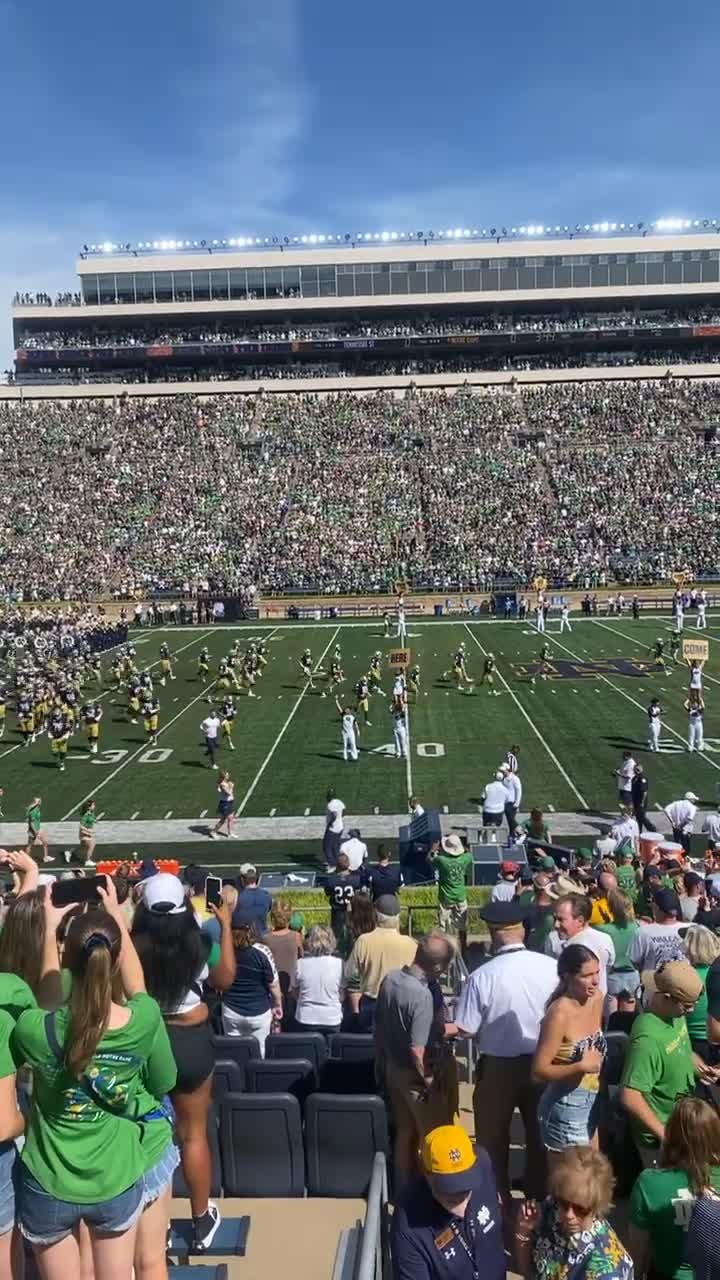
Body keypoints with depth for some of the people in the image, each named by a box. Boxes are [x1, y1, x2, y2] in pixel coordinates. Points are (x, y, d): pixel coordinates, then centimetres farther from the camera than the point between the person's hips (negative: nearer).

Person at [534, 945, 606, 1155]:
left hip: (592, 1104, 7)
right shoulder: (559, 1013, -24)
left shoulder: (597, 998, -2)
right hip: (567, 1107, -7)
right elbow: (539, 1071, -21)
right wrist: (581, 1066, -28)